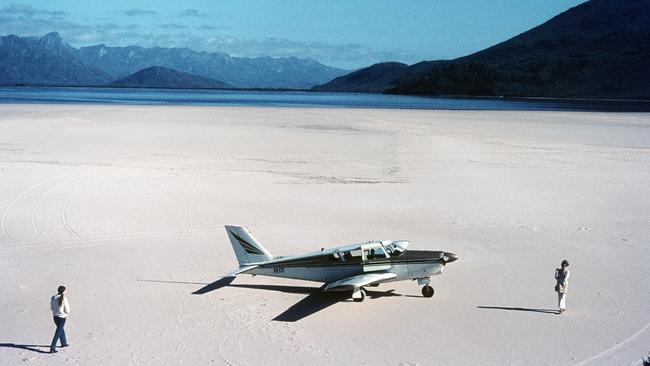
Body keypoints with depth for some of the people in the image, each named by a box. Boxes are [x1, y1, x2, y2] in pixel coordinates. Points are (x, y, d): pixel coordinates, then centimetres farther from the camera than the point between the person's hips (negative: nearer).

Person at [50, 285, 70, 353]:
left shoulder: (53, 298, -3)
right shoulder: (64, 299, -19)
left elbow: (51, 308, 8)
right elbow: (67, 311, -13)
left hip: (55, 316, 6)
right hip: (62, 317, -6)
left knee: (61, 329, 28)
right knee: (58, 333, 1)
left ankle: (64, 343, 44)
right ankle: (52, 348, 0)